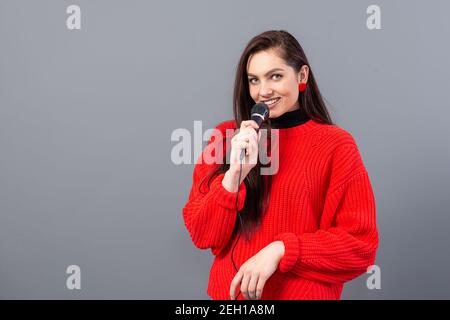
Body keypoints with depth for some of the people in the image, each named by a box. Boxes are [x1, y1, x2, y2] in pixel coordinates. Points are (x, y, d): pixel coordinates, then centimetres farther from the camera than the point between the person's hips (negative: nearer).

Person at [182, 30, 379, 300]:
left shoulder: (336, 145, -9)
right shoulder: (228, 137, -2)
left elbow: (361, 246, -11)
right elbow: (203, 236, -6)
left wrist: (281, 249, -21)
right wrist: (234, 174, -21)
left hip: (304, 293, -2)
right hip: (230, 291, 3)